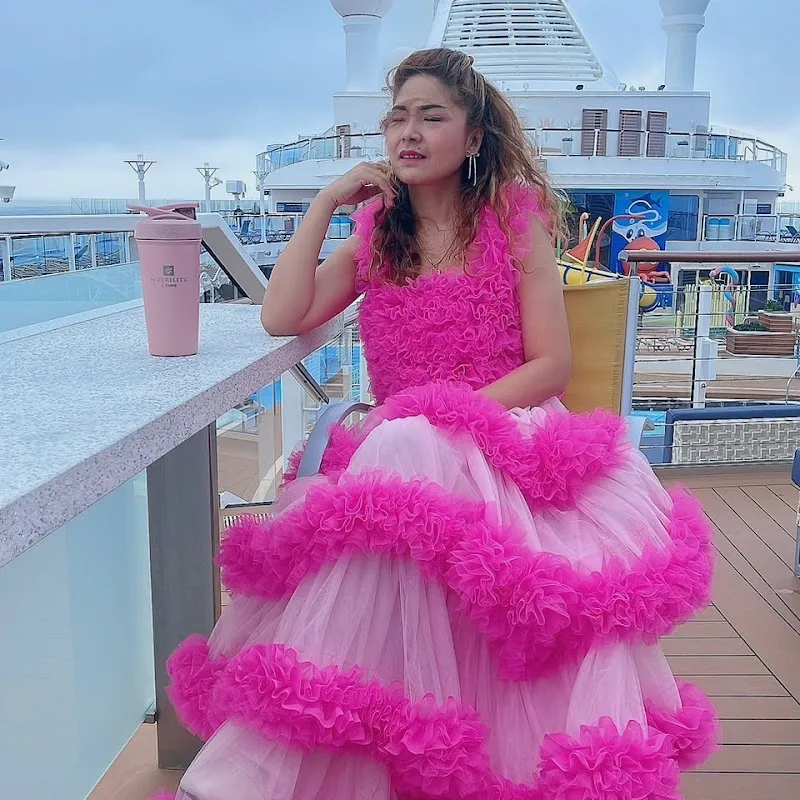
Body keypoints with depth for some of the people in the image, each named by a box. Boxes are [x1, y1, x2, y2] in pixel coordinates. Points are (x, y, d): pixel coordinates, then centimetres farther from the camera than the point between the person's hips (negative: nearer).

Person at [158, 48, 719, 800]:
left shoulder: (514, 223, 5)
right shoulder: (376, 236, 15)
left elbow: (551, 367, -2)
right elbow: (282, 317, 0)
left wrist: (448, 418, -14)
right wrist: (326, 201, 2)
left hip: (504, 442, -3)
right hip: (399, 452, 3)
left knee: (402, 456, -35)